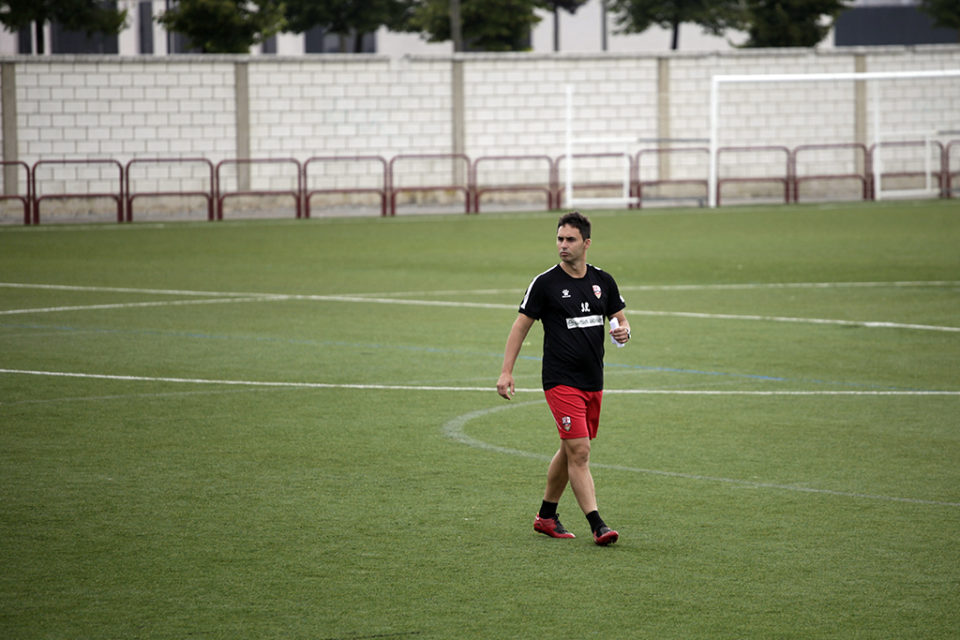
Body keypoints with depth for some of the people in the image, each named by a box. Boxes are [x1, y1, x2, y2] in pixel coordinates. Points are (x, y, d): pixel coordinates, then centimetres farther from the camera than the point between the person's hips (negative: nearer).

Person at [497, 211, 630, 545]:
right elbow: (521, 325, -1)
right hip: (561, 380, -5)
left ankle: (546, 515, 29)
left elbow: (620, 318, 17)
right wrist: (506, 371, -5)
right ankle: (597, 526, -15)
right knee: (579, 451, -13)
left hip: (593, 381, 6)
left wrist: (623, 331, -8)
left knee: (570, 451, 14)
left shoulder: (603, 281, 7)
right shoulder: (545, 283, -6)